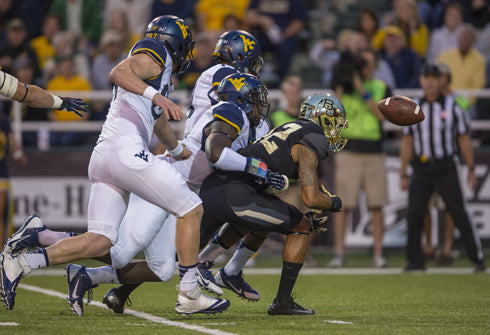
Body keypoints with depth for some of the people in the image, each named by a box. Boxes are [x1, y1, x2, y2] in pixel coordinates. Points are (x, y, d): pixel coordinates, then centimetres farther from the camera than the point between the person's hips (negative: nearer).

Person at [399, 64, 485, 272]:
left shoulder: (452, 107, 1)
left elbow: (464, 140, 3)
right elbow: (407, 143, 11)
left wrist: (471, 170, 0)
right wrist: (403, 175, 9)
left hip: (445, 169, -2)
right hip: (421, 170, 2)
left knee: (459, 213, -5)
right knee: (414, 214, -5)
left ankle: (478, 259, 1)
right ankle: (415, 261, 6)